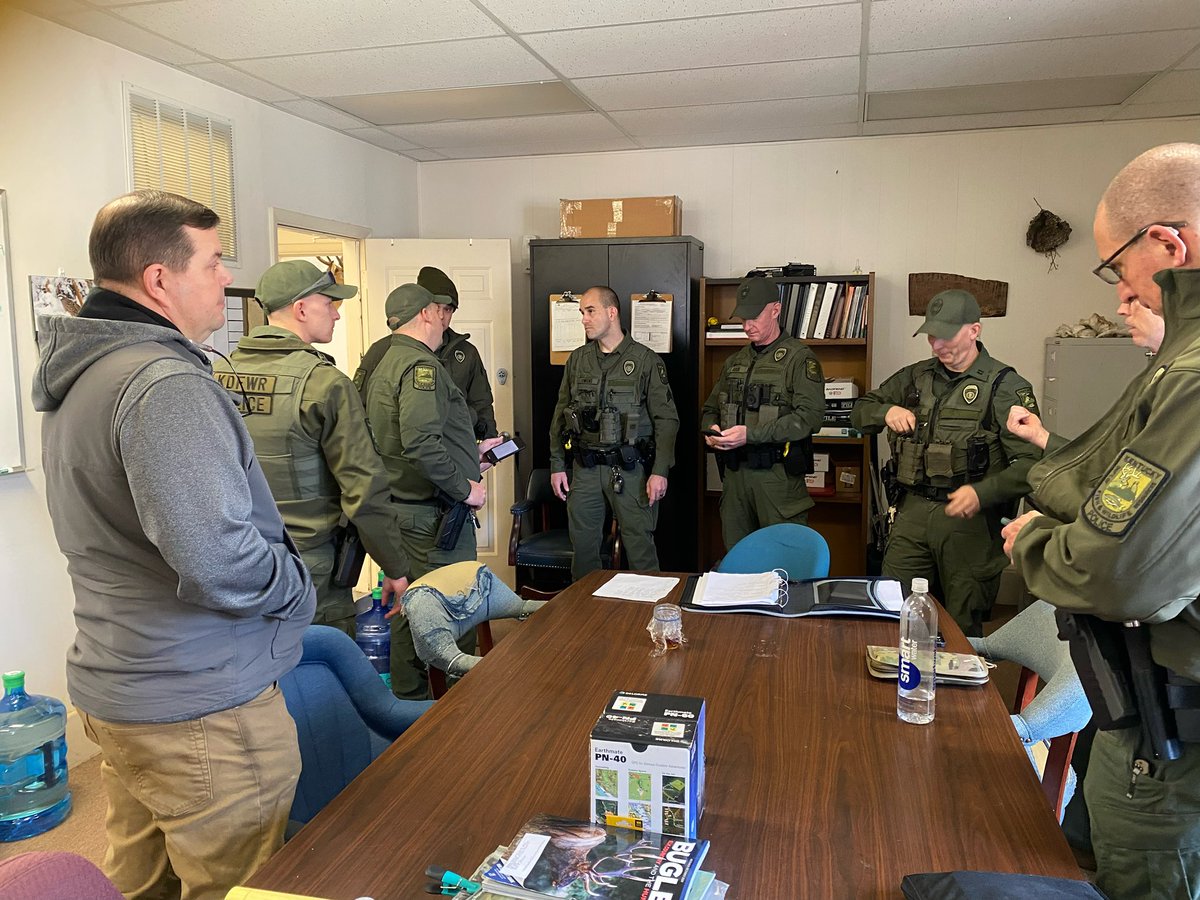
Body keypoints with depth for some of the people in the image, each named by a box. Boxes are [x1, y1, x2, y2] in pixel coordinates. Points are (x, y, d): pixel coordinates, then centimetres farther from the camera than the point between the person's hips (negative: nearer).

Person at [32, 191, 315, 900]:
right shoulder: (165, 384, -24)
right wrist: (301, 593, -13)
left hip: (114, 687, 10)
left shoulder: (77, 376, 10)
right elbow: (218, 560, -33)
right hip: (200, 707, -10)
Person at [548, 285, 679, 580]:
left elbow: (666, 419, -4)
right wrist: (557, 465, 8)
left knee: (639, 546, 0)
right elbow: (560, 415, 14)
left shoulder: (646, 360, -2)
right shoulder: (577, 360, 10)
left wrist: (660, 471, -12)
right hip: (584, 468, 4)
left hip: (628, 469, -4)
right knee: (582, 546, 10)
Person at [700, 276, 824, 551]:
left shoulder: (799, 357, -4)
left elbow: (810, 414, -16)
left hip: (778, 474, -6)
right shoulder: (735, 362, 17)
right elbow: (711, 408, 23)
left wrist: (750, 434, -21)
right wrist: (710, 429, -2)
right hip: (734, 472, 6)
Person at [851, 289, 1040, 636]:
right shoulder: (916, 376, 11)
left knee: (963, 628, 7)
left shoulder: (1005, 386, -5)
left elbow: (1032, 461, -12)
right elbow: (859, 412, 18)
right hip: (912, 512, 4)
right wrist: (886, 411, -4)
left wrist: (983, 493, -27)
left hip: (969, 519, -4)